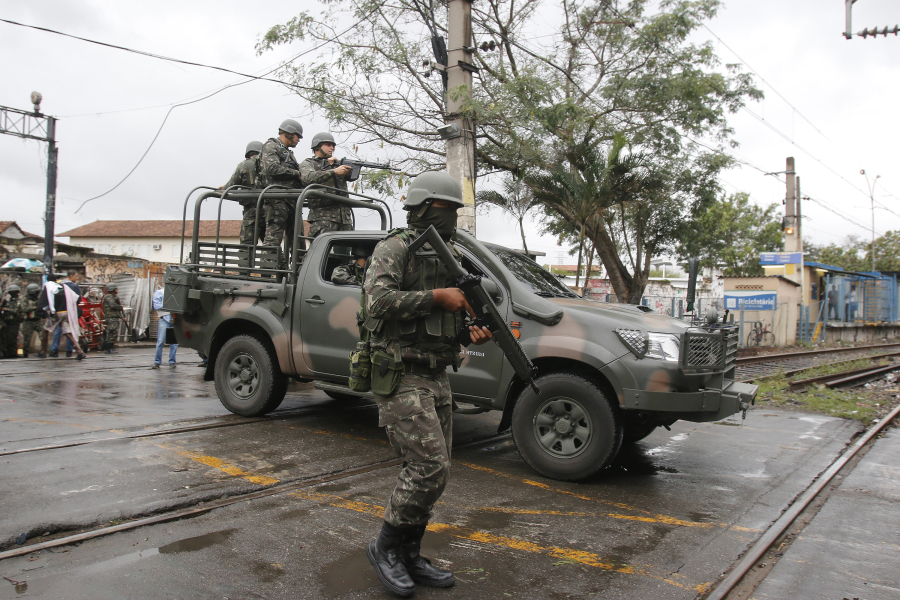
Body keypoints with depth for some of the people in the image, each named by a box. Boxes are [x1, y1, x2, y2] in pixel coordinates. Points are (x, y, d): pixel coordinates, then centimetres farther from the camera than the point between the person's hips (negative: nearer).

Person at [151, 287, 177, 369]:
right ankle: (157, 362, 2)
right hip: (165, 319, -3)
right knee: (160, 341, -6)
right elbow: (156, 306, -2)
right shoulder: (159, 292, 9)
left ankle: (172, 362, 8)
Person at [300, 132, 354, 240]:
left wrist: (335, 163, -7)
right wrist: (334, 171, -19)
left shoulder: (335, 163, 26)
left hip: (345, 216, 6)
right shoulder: (307, 163, 10)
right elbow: (307, 178, -13)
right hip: (322, 216, -6)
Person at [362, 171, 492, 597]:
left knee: (431, 469, 10)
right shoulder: (394, 249, -7)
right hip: (400, 378, -8)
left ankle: (409, 555, 23)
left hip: (436, 378, 9)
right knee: (429, 466, -13)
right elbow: (378, 301, -23)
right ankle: (385, 546, 7)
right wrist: (437, 296, -21)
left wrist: (474, 332, 3)